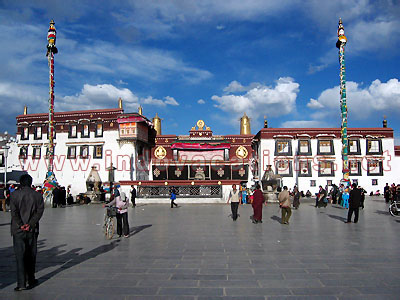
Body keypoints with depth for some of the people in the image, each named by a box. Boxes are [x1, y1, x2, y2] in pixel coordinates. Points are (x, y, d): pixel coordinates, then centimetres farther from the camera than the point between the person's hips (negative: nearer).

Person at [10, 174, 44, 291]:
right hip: (32, 230, 2)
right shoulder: (37, 195, 1)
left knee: (20, 256, 1)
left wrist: (21, 225, -10)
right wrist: (30, 224, -9)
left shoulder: (14, 195, -2)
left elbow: (13, 212, -10)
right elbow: (40, 211, -7)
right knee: (31, 256, 13)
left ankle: (21, 283, -3)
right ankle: (30, 280, 21)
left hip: (18, 230, -1)